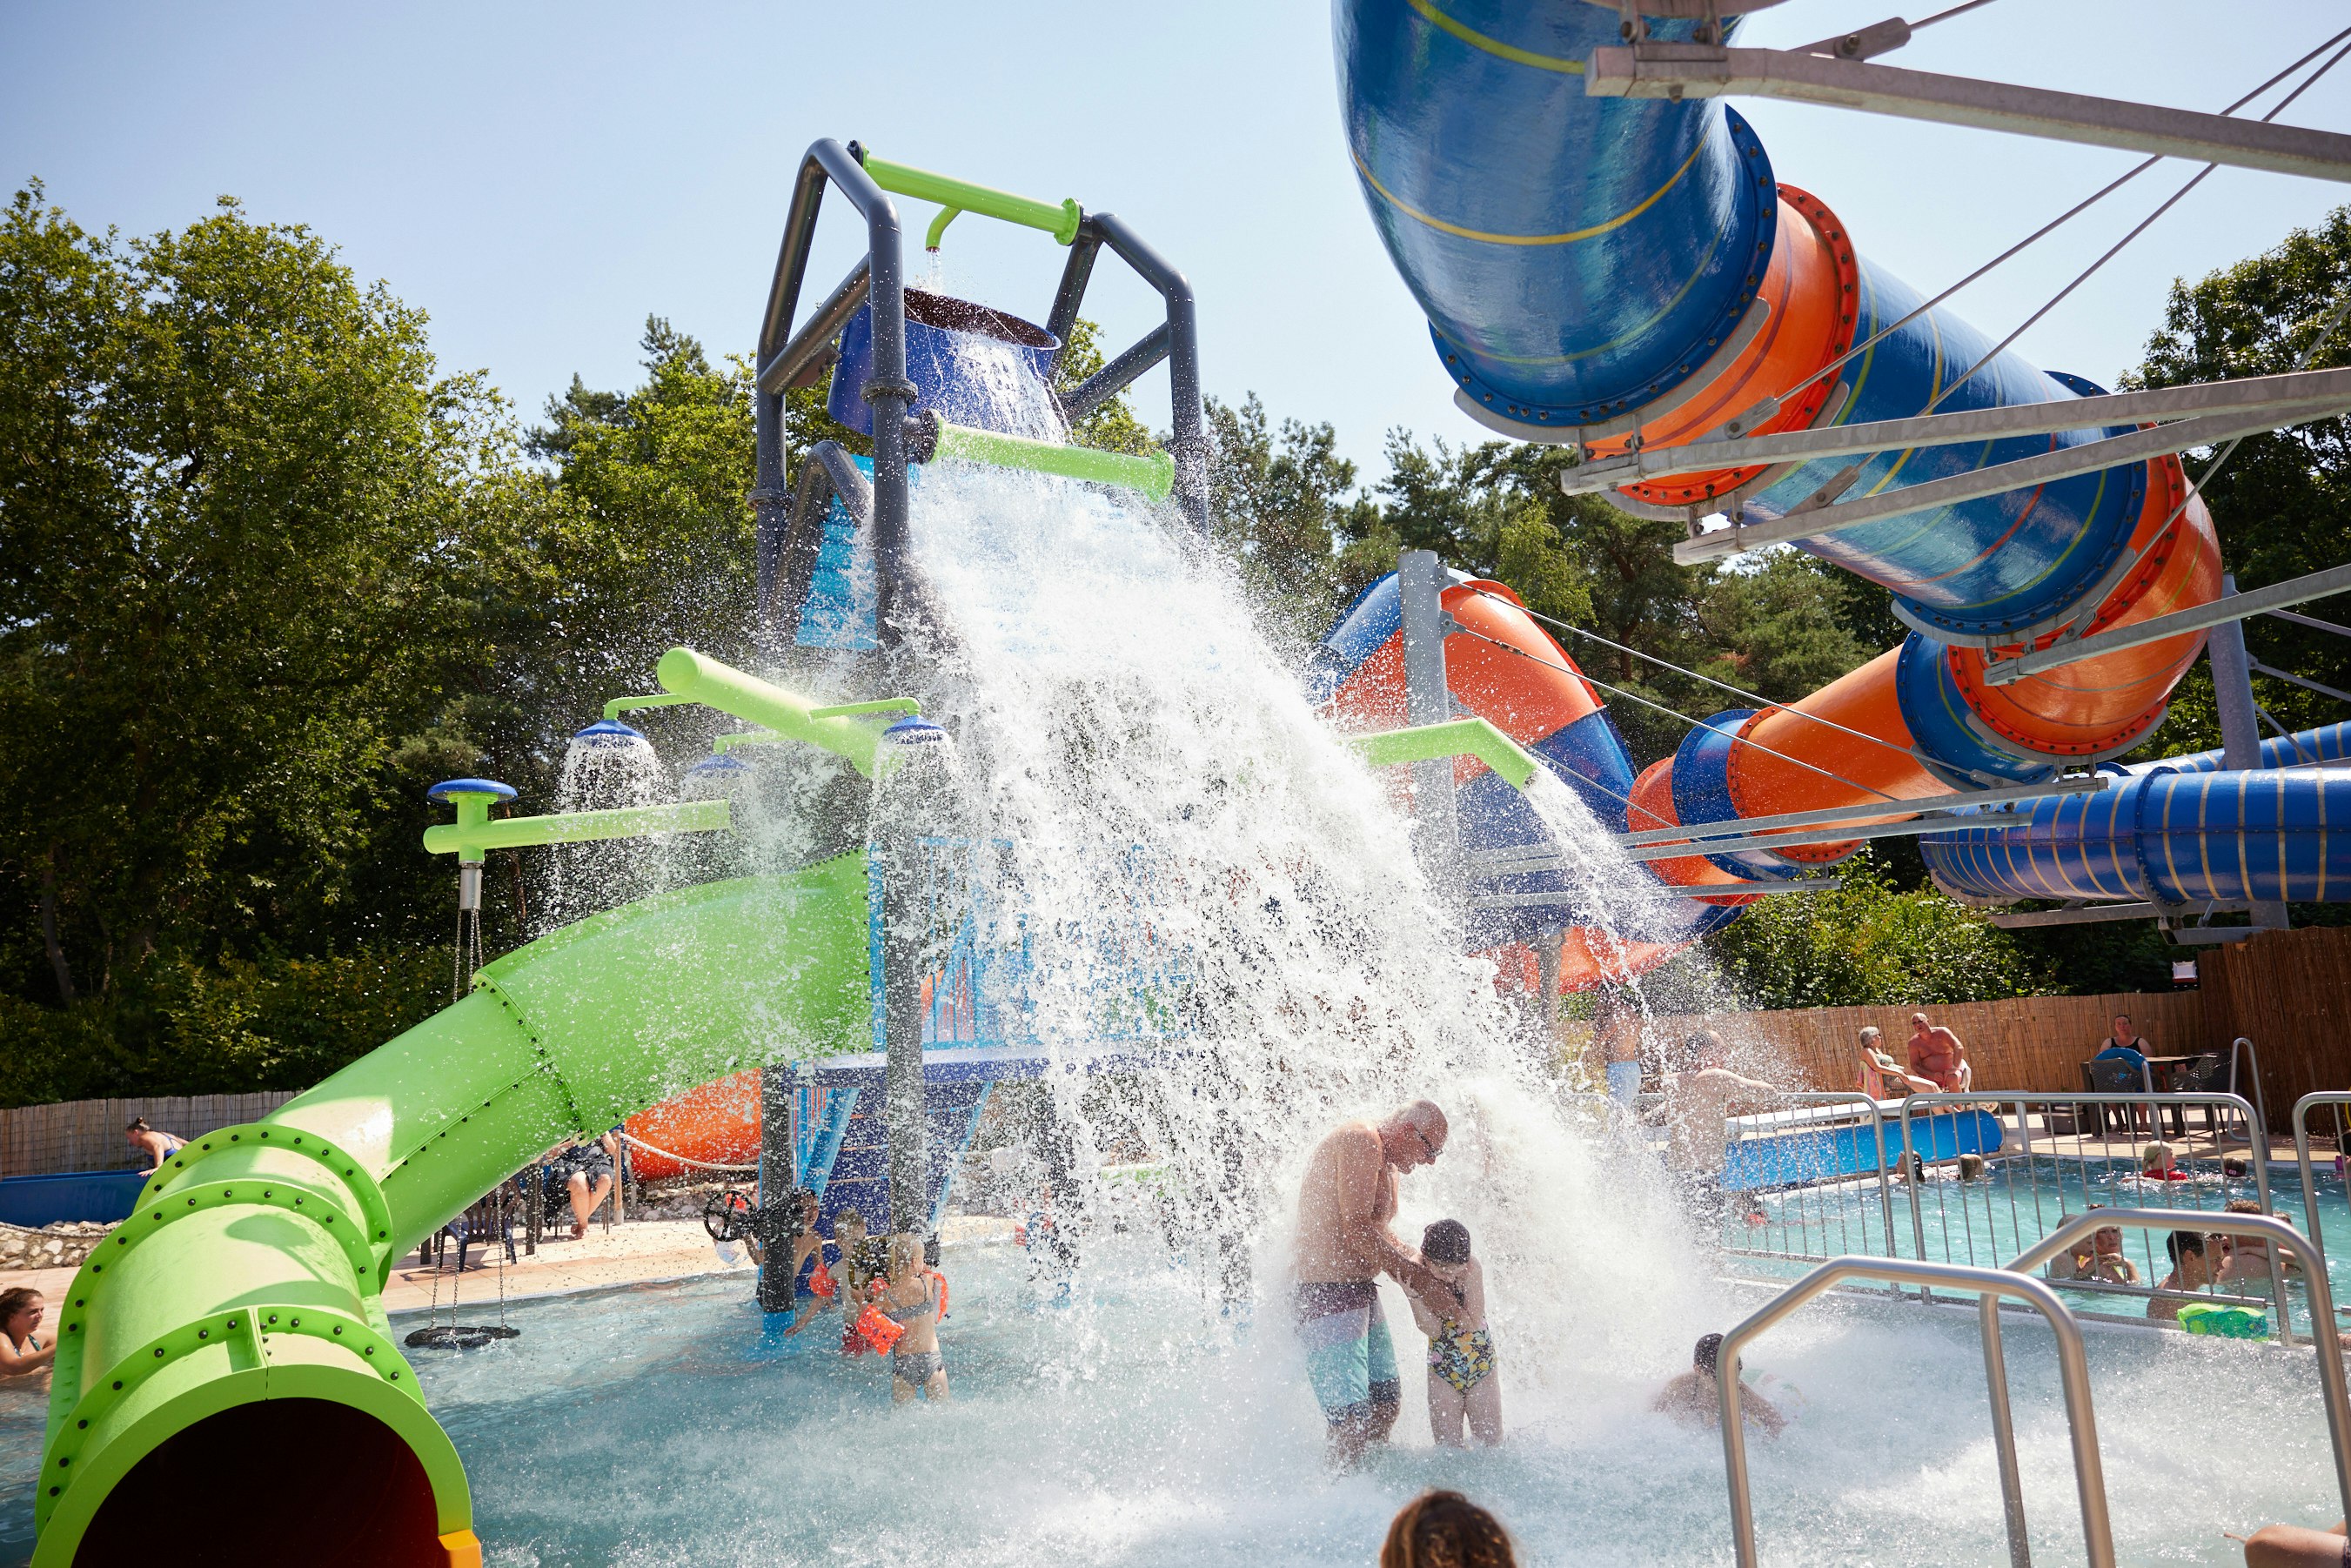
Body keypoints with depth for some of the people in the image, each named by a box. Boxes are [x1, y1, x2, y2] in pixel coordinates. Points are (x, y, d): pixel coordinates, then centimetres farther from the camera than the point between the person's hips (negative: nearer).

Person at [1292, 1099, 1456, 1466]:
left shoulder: (1386, 1164, 18)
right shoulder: (1360, 1142, -15)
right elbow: (1356, 1230, -21)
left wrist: (1424, 1265, 8)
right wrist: (1414, 1276, -14)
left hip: (1361, 1296, 11)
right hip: (1327, 1298, -11)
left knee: (1387, 1404, 14)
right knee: (1352, 1426, -11)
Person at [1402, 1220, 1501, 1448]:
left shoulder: (1472, 1268, -19)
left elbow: (1473, 1324, -17)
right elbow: (1433, 1329, -20)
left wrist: (1442, 1299, -26)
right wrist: (1413, 1295, -34)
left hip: (1481, 1367, 0)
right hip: (1442, 1372, 0)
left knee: (1491, 1444, 6)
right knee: (1448, 1449, 1)